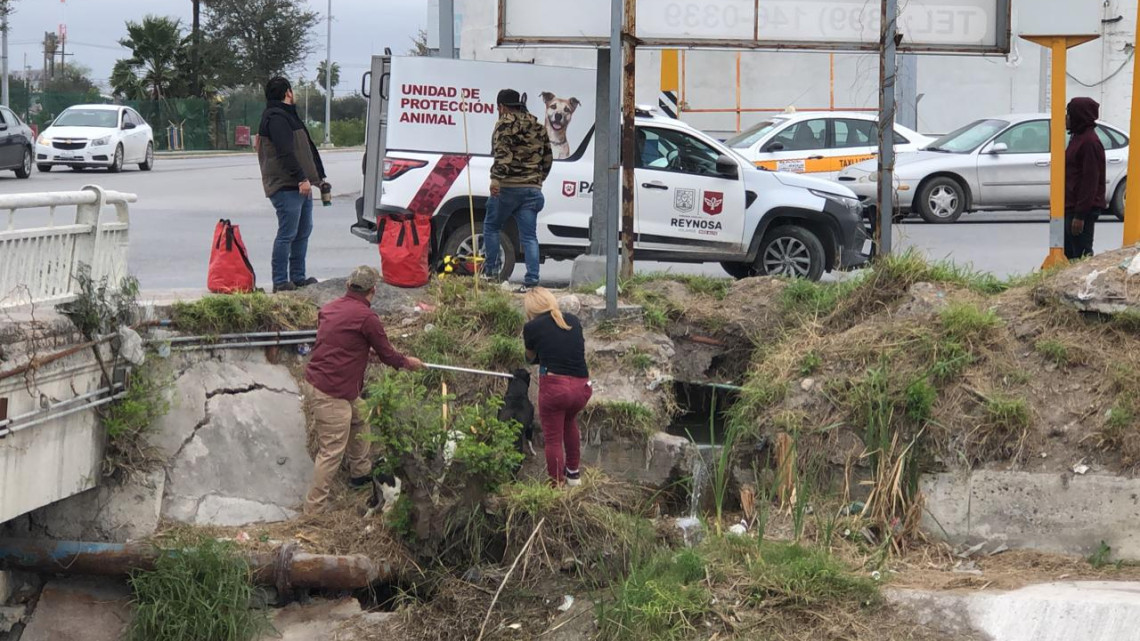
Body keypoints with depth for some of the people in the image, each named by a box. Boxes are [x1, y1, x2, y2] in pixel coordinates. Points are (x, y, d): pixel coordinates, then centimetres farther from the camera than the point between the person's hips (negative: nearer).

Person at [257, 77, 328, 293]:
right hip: (285, 187, -11)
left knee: (303, 232, 13)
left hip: (300, 186, 11)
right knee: (287, 234, -9)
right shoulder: (276, 118, -12)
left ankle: (298, 277, 19)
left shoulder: (288, 116, 23)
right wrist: (301, 179, -24)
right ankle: (280, 281, -7)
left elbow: (307, 148, 26)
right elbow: (286, 152, -21)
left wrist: (318, 176, 25)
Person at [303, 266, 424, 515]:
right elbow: (387, 355, -4)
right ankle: (314, 509, 3)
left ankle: (361, 472, 46)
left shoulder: (330, 308, 8)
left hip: (316, 380, 9)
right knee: (332, 452, -2)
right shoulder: (366, 317, -17)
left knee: (357, 421, 29)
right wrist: (409, 362, 17)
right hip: (331, 394, -9)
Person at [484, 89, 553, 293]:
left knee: (491, 226, 12)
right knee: (529, 236, 2)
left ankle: (491, 270, 9)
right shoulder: (538, 127, 18)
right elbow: (548, 157, 23)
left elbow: (502, 152, -19)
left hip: (508, 186, -6)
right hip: (533, 188, 6)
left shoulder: (506, 123, -3)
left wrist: (496, 178, -27)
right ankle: (532, 280, -5)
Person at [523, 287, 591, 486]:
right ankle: (574, 474, 42)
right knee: (570, 421, 33)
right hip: (582, 387, 5)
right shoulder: (573, 321, 12)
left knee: (554, 439, 10)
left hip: (554, 386, -5)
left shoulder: (532, 327, 2)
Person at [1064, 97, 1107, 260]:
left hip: (1083, 210, -10)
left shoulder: (1090, 142, -17)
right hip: (1071, 207, 10)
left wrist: (1080, 215, -22)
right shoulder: (1078, 138, 14)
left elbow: (1090, 181, -21)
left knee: (1082, 256, -7)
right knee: (1068, 253, 13)